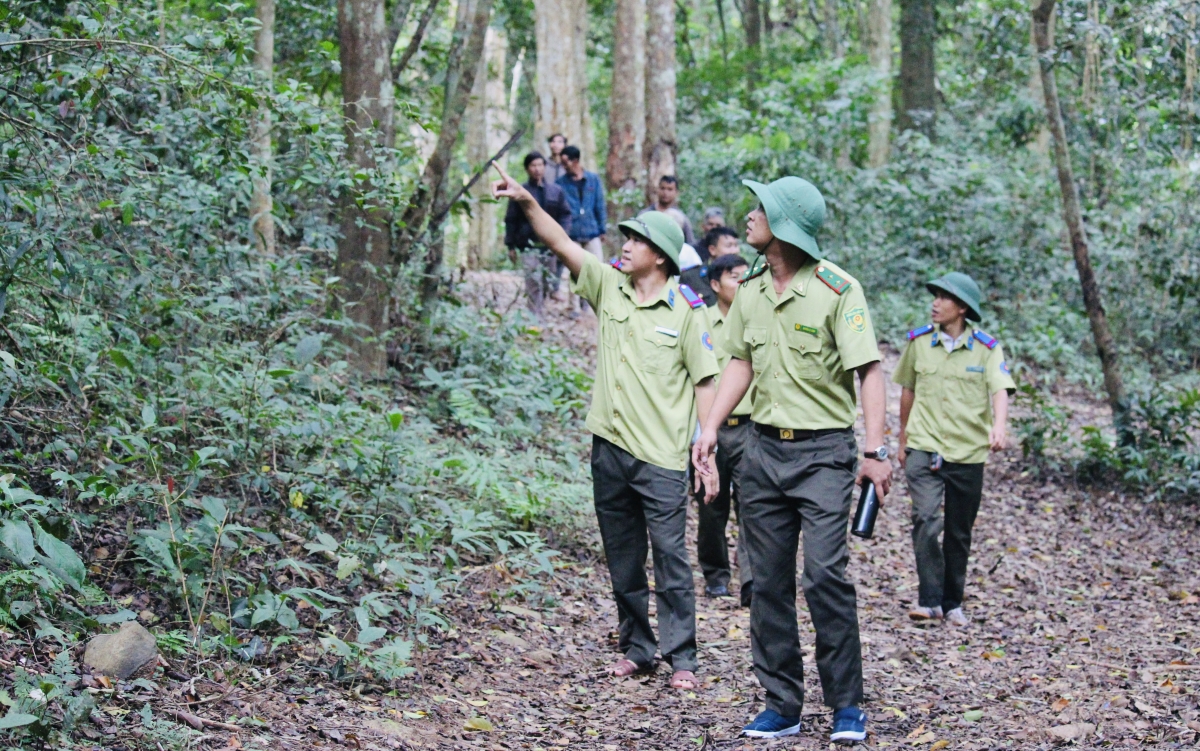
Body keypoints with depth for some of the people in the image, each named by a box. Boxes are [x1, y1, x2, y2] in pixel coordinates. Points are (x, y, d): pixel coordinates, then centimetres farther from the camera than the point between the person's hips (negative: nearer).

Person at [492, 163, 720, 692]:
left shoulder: (686, 309, -4)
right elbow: (561, 244, 0)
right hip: (610, 449, 5)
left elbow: (704, 384, -4)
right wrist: (526, 202, -14)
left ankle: (681, 657, 7)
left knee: (670, 559, -2)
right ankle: (637, 647, 25)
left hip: (662, 456, -5)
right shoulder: (609, 286, 7)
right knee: (622, 560, 13)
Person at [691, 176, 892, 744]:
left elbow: (869, 371, -14)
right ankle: (782, 705, 15)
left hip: (823, 448, -6)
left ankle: (847, 706, -1)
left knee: (825, 575, -13)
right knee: (768, 581, 7)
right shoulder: (750, 290, 7)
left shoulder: (837, 289, -12)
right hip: (763, 447, 6)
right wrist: (710, 428, 6)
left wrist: (875, 451, -21)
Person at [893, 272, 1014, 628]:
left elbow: (1000, 389, -15)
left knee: (959, 534, 9)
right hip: (924, 448, 0)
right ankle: (930, 599, -16)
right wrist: (903, 440, 20)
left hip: (968, 452, 0)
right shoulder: (918, 341, 4)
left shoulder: (987, 348, -2)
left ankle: (953, 603, 23)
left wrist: (999, 425, -36)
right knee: (926, 520, -19)